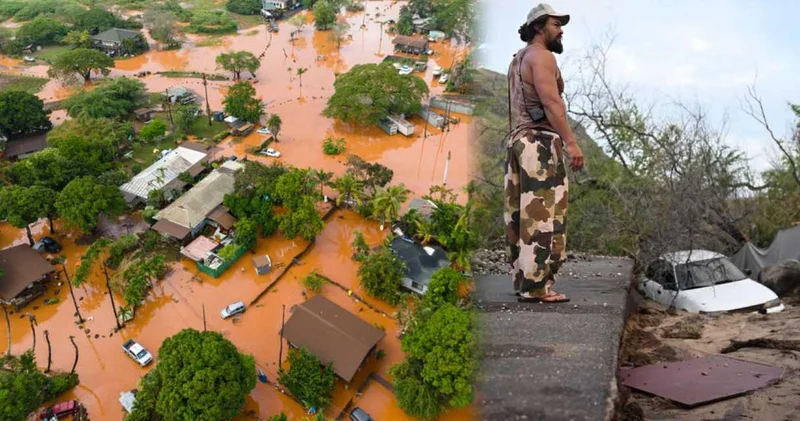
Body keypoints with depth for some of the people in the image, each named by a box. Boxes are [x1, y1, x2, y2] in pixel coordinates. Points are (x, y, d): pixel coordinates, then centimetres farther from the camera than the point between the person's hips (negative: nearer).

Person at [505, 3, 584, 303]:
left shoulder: (518, 59, 25)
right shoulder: (540, 55, -5)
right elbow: (551, 102, -17)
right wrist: (571, 142, -21)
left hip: (517, 140, 10)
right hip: (540, 142, -10)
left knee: (521, 214, 8)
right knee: (542, 214, -11)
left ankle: (523, 280, 13)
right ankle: (536, 287, -12)